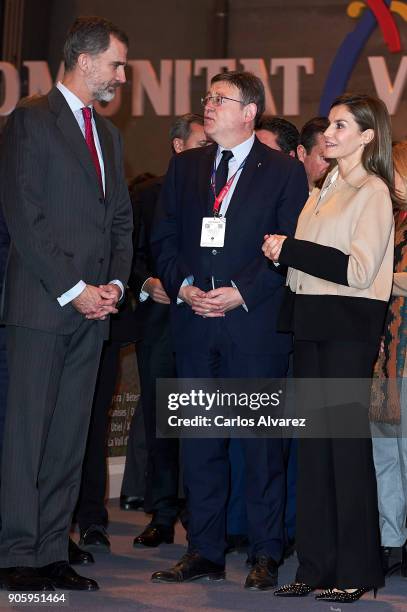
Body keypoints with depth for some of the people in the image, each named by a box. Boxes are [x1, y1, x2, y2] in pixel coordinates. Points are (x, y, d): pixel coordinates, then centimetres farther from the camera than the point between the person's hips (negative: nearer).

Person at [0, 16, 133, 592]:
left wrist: (115, 282, 3)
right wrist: (73, 290, -13)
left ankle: (52, 552, 12)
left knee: (70, 437, 7)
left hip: (92, 307, 7)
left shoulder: (108, 133, 19)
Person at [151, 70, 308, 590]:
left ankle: (265, 556, 10)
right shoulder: (184, 166, 14)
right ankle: (204, 551, 16)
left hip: (255, 321, -4)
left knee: (261, 439, 1)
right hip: (194, 321, 4)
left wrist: (241, 292, -13)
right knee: (199, 439, 8)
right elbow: (164, 238, 12)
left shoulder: (285, 172, 1)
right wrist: (183, 287, -5)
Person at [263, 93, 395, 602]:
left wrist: (290, 250, -14)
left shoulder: (373, 192, -8)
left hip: (349, 328, -8)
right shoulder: (323, 191, 16)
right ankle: (317, 565, 15)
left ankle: (356, 570, 6)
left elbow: (359, 270, -17)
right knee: (313, 445, 8)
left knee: (347, 443, -3)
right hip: (311, 324, 8)